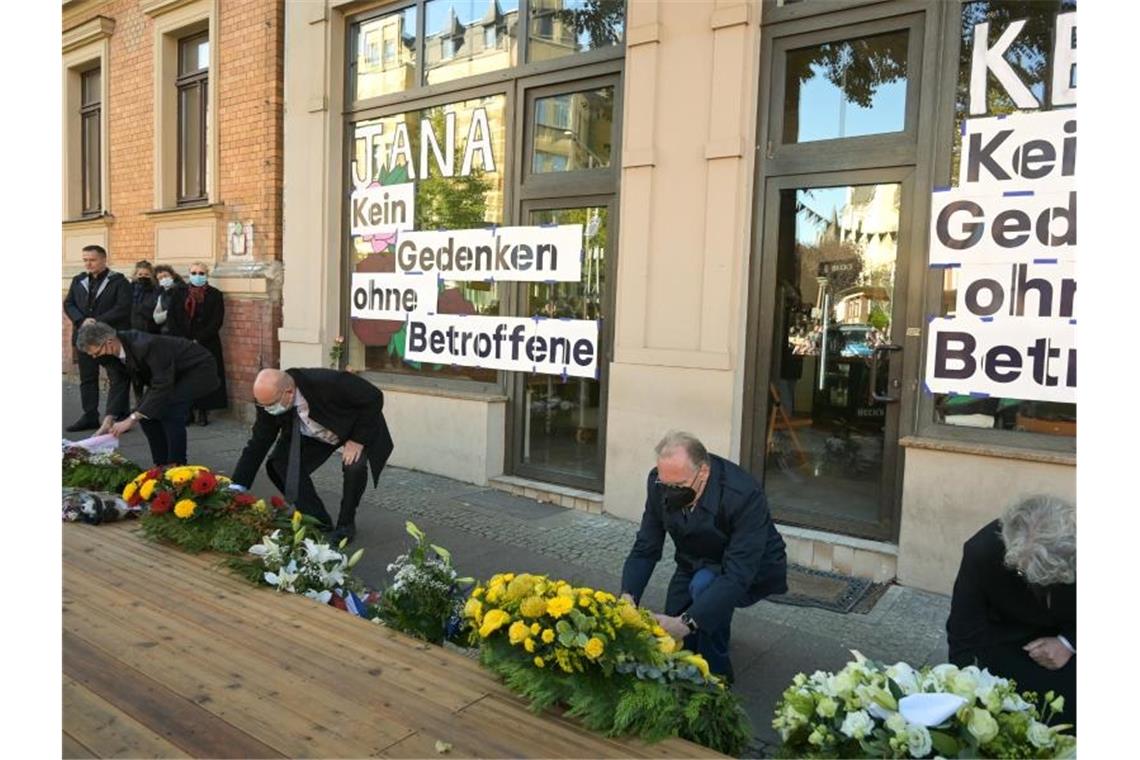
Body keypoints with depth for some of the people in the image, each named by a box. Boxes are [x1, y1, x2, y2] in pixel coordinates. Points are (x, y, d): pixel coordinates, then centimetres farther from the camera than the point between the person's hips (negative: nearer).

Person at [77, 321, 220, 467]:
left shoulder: (145, 345, -35)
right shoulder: (110, 354, -10)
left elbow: (162, 387, -35)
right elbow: (118, 385, -8)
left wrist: (131, 419, -35)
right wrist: (108, 421, -21)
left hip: (199, 368, -9)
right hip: (175, 373, 9)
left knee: (168, 409, -26)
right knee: (145, 412, -2)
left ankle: (177, 465, -13)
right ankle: (162, 464, 11)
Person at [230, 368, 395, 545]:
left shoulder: (328, 383, -41)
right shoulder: (270, 399, -24)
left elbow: (374, 397, -30)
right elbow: (258, 443, -15)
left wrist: (358, 440, -30)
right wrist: (237, 487, -18)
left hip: (358, 426, -5)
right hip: (313, 434, 5)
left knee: (354, 467, -31)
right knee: (278, 465, -12)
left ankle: (346, 524, -3)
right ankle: (318, 522, 4)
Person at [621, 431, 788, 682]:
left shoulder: (745, 495, -36)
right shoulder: (660, 482, -21)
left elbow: (737, 576, -40)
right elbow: (645, 549, -15)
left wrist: (687, 622, -48)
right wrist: (628, 596, -32)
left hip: (753, 571, -5)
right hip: (697, 565, 5)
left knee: (704, 584, -35)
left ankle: (715, 674, -12)